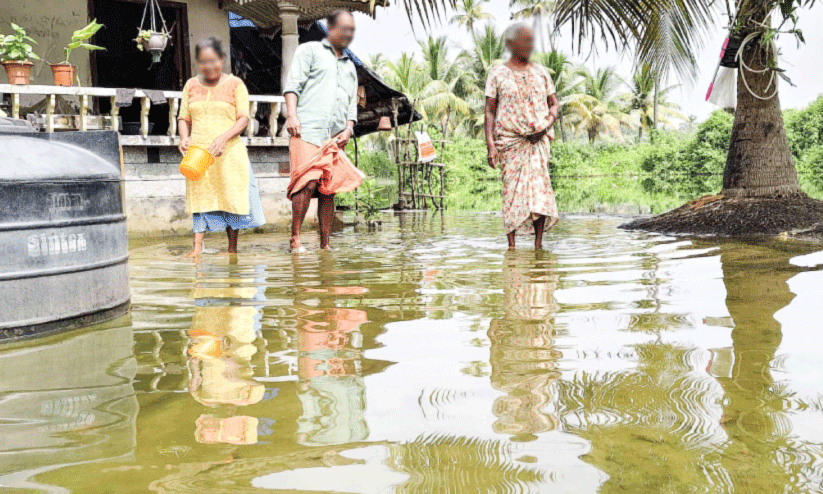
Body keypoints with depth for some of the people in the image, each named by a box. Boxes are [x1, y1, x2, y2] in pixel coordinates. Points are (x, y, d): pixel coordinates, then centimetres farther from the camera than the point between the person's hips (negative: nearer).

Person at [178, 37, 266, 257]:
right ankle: (197, 246, -9)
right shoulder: (191, 85, 13)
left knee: (231, 197, -2)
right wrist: (184, 138, -5)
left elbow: (243, 119, -3)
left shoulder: (235, 84, 4)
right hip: (198, 152, 2)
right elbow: (183, 118, 15)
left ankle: (232, 249, 7)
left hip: (228, 151, -2)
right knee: (200, 196, -5)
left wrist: (224, 137, -19)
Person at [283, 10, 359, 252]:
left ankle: (325, 245, 5)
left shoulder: (350, 67, 29)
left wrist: (348, 129, 6)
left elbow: (352, 104, 25)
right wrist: (291, 115, -13)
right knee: (308, 182, -19)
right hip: (307, 131, -5)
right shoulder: (309, 50, 13)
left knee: (328, 190, 1)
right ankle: (295, 238, -12)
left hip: (335, 138, 5)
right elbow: (293, 84, 2)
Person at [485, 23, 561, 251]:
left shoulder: (540, 73, 13)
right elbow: (490, 111, 3)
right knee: (512, 188, -4)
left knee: (538, 182, -14)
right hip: (509, 140, -1)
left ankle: (538, 242, -12)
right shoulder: (498, 74, 5)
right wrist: (490, 144, -8)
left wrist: (546, 126, -5)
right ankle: (511, 243, 2)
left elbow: (554, 105, 16)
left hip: (538, 138, 2)